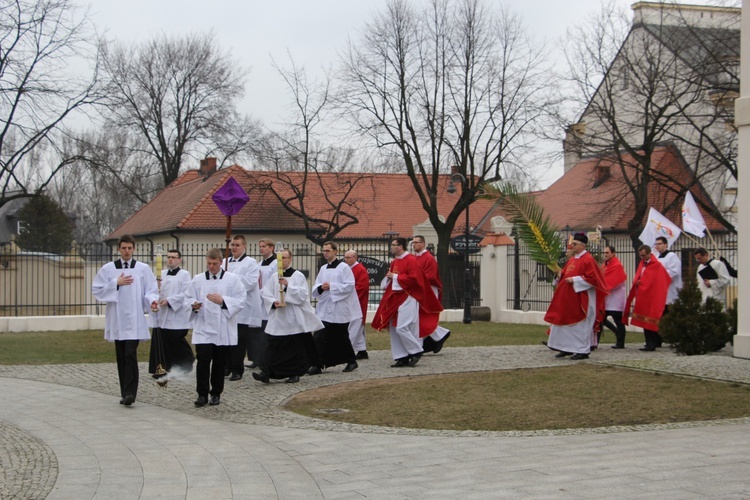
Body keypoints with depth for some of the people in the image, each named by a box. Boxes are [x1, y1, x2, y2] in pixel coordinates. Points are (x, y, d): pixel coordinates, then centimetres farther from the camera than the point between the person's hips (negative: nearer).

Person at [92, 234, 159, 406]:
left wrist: (152, 300, -17)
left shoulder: (143, 269, 4)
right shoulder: (108, 269, 6)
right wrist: (116, 283, -9)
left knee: (130, 355, -13)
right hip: (117, 319, 2)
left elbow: (151, 290, 5)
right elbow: (97, 290, 2)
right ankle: (125, 393, 16)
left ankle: (129, 392, -16)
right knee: (121, 358, 7)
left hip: (135, 319, -2)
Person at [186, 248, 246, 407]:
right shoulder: (198, 279, 9)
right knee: (203, 360, -10)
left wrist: (223, 301, -15)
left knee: (219, 362, 6)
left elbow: (241, 300, -3)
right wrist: (193, 305, -12)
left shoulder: (232, 279, 3)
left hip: (223, 330, 0)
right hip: (203, 328, 0)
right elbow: (188, 298, 10)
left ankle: (216, 393, 19)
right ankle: (202, 394, -3)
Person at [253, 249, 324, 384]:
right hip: (277, 318, 3)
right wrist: (274, 302, -12)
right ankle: (267, 373, -10)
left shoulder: (298, 276, -2)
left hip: (294, 318, -3)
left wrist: (288, 285, -20)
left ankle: (295, 374, 14)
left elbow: (303, 295, -11)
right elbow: (266, 294, 7)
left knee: (295, 347, 3)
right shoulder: (274, 277, 10)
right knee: (274, 346, -4)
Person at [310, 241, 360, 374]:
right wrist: (321, 287, -12)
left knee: (341, 337, 6)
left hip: (340, 309, -5)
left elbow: (349, 286, -14)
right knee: (320, 337, -6)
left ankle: (351, 361, 24)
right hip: (324, 308, 5)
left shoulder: (343, 267, -5)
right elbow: (315, 289, 11)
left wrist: (331, 286, -18)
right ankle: (318, 365, -7)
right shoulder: (323, 269, 12)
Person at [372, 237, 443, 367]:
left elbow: (414, 278, -20)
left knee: (402, 328, -16)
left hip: (407, 299, -9)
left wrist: (395, 277, -15)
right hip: (395, 298, 9)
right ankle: (401, 357, 11)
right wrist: (388, 278, 0)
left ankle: (416, 351, 1)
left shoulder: (411, 260, -11)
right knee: (394, 329, 6)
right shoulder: (394, 262, 14)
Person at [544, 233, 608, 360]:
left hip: (580, 299, -9)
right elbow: (565, 273, 24)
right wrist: (560, 274, 2)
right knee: (565, 322, 9)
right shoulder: (572, 259, 15)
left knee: (580, 324, -3)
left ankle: (583, 350, 4)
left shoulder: (588, 260, -12)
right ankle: (567, 348, 17)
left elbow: (592, 278, -19)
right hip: (568, 297, 9)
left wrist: (574, 280, -19)